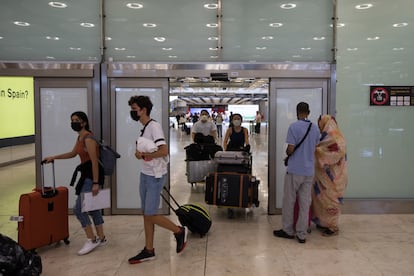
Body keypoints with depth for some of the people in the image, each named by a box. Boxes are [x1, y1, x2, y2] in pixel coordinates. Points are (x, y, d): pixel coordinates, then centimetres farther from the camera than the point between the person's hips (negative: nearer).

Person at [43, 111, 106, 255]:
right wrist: (54, 157, 26)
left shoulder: (88, 138, -18)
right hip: (86, 174, 10)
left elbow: (94, 161, -22)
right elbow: (73, 153, 28)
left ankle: (91, 240, 4)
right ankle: (101, 238, 25)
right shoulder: (80, 137, 12)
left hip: (92, 175, -10)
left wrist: (95, 183, -23)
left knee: (78, 208, -8)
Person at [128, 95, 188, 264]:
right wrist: (140, 153, -6)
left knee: (151, 215, -5)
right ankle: (149, 251, 22)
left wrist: (144, 155, -15)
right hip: (145, 175, 9)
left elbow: (164, 151, -24)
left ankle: (180, 231, 16)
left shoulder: (154, 126, -15)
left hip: (155, 176, -9)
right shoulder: (144, 128, 13)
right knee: (146, 214, 12)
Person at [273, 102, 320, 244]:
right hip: (309, 171, 5)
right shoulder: (315, 128, 6)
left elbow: (290, 149, -14)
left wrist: (287, 153, 7)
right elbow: (315, 148, 13)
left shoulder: (294, 126, -12)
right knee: (305, 203, 8)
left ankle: (288, 230, 18)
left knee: (289, 201, 8)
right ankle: (301, 234, 13)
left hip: (295, 170, -5)